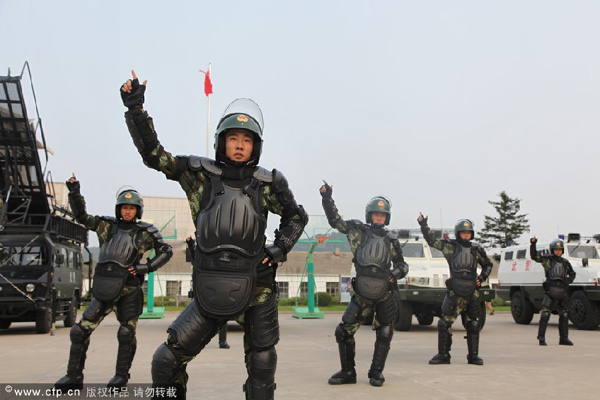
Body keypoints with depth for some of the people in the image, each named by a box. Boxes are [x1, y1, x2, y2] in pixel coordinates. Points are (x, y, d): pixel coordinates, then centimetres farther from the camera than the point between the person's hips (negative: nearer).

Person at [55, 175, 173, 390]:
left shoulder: (145, 231, 2)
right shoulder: (108, 225, 10)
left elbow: (166, 251, 3)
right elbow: (81, 216, 13)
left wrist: (147, 267, -8)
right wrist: (74, 192, 0)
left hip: (129, 290, -3)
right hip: (104, 289, 3)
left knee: (126, 333, -3)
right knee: (80, 330, 0)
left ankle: (121, 375, 13)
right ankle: (74, 376, 11)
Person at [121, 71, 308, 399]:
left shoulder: (268, 184, 1)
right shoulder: (200, 174, 0)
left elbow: (296, 217, 16)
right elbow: (153, 154, -3)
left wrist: (279, 249, 2)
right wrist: (135, 109, -13)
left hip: (256, 293, 0)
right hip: (209, 293, 0)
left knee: (262, 371, 10)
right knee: (166, 361, 0)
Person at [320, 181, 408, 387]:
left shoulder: (391, 240, 8)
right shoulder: (358, 230, 3)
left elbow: (402, 265, 15)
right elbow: (335, 221, 3)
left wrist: (397, 273, -7)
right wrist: (327, 198, -9)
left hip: (385, 295, 1)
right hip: (362, 295, -1)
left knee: (384, 335, 4)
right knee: (344, 331, -2)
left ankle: (376, 372, 21)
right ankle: (347, 372, 14)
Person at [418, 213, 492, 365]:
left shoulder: (477, 249, 10)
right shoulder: (450, 246, 4)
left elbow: (488, 265, 22)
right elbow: (432, 241, 1)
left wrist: (482, 277, 8)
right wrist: (423, 225, -8)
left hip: (473, 292, 2)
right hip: (455, 293, -2)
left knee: (473, 324, 8)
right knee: (444, 323, -5)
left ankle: (473, 355, 20)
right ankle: (443, 355, 7)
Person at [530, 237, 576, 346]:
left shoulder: (565, 262, 13)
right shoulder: (547, 259, 2)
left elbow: (572, 274, 25)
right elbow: (535, 256, -9)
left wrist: (569, 281, 5)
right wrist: (533, 244, -21)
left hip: (563, 293, 5)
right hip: (551, 292, -5)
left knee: (564, 315, 10)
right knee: (545, 314, -10)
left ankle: (564, 339, 20)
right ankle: (541, 338, -5)